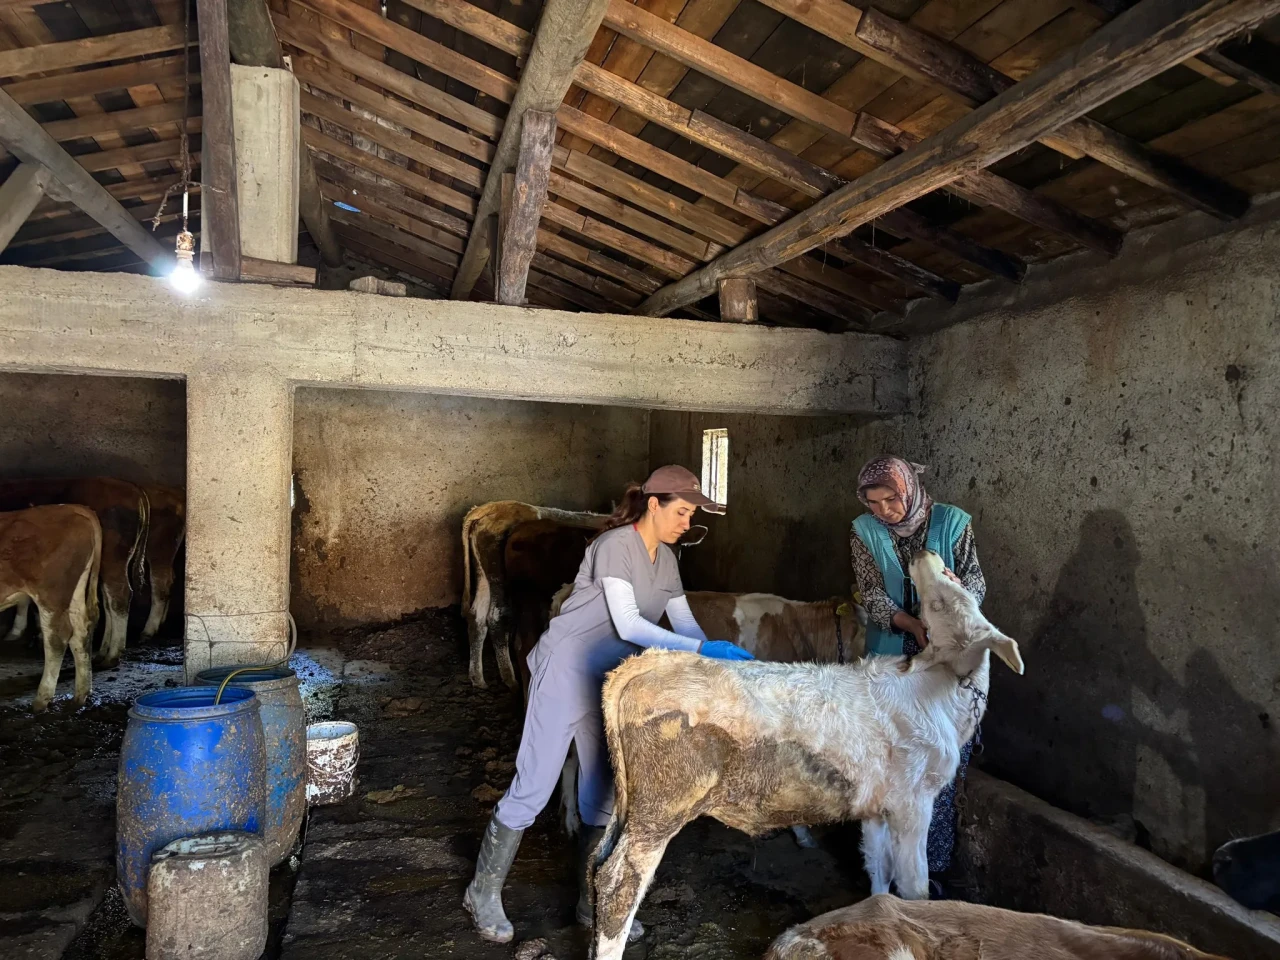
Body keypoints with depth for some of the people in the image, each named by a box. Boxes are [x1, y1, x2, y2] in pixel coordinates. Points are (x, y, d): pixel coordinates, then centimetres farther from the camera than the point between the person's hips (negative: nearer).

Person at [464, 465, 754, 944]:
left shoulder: (666, 559, 7)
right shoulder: (616, 545, -19)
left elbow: (684, 622, 5)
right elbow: (628, 625, -25)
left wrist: (718, 656, -12)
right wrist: (702, 649, -27)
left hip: (609, 682, 8)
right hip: (565, 672, -8)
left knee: (603, 793, 12)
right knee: (533, 788, -1)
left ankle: (593, 903, 25)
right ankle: (484, 891, 17)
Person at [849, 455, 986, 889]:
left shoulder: (952, 522, -5)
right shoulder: (865, 531, -2)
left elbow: (977, 582, -5)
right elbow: (873, 597, -7)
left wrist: (957, 587, -29)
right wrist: (913, 624, -24)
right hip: (891, 661, 1)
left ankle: (932, 867, 15)